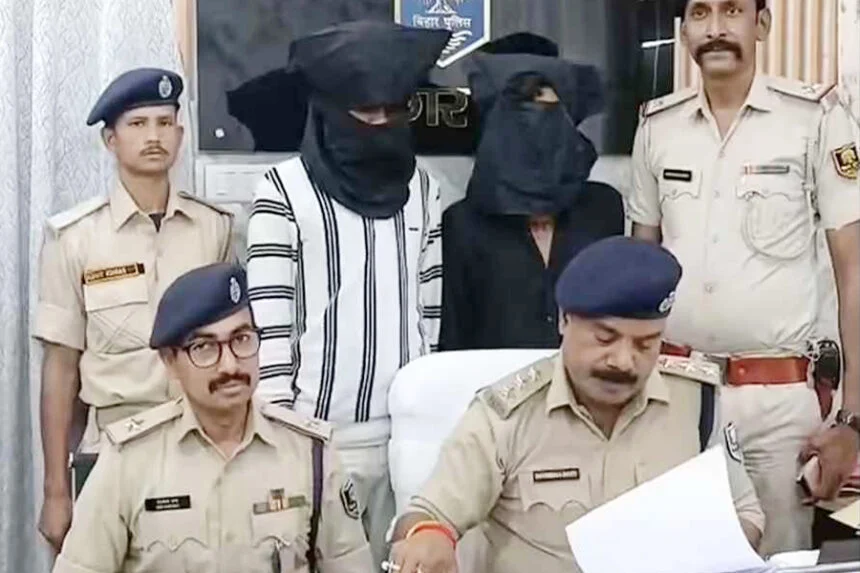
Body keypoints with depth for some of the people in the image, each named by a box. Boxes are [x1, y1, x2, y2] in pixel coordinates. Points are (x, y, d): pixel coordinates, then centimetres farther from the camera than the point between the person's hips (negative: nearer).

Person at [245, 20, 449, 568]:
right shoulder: (286, 189, -4)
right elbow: (269, 321, -6)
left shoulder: (422, 188, 10)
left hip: (408, 429, 4)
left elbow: (433, 311, 12)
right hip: (322, 434, -4)